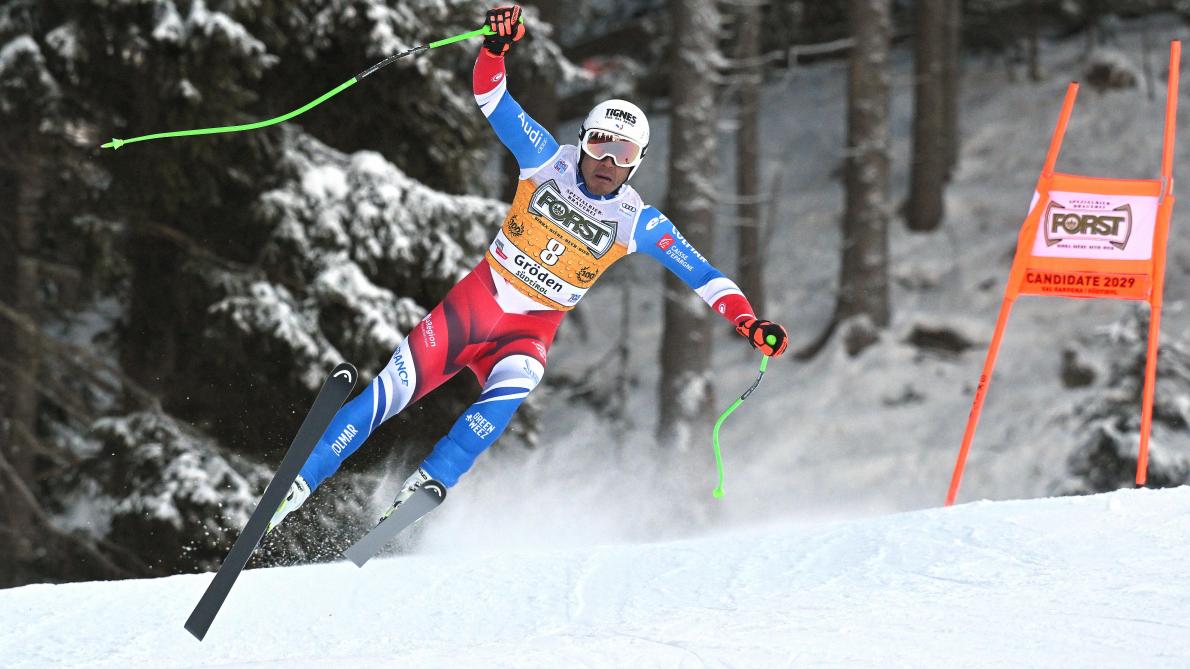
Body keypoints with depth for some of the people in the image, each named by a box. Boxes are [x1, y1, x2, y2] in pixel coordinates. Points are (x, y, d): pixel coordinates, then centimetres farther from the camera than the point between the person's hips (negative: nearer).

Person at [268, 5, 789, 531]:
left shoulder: (638, 224, -5)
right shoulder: (547, 162, -5)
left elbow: (699, 272, -6)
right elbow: (493, 100, -11)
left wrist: (746, 319, -22)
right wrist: (494, 50, -32)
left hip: (531, 329, 0)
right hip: (476, 302, 0)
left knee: (512, 388, -35)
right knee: (391, 391, -10)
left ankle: (426, 486, -34)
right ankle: (298, 483, -3)